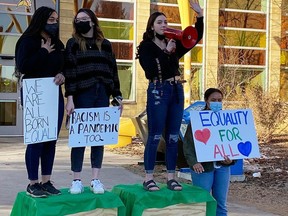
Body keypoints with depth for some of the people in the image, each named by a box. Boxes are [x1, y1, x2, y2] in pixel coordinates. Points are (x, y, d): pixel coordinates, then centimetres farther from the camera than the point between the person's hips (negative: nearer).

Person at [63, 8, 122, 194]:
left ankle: (96, 179, 9)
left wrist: (117, 96, 7)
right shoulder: (73, 44, 5)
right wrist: (69, 98, -12)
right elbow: (69, 72, -3)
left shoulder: (105, 44, 12)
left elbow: (113, 71, 12)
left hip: (102, 96, 3)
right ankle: (77, 180, 6)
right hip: (82, 96, -2)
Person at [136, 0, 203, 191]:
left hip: (177, 90, 5)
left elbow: (196, 37, 11)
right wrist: (166, 52, -16)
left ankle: (171, 177, 11)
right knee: (155, 136, -5)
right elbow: (150, 70, -15)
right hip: (158, 91, -5)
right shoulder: (146, 46, -1)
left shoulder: (173, 43, 12)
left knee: (173, 136, 6)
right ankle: (148, 178, 1)